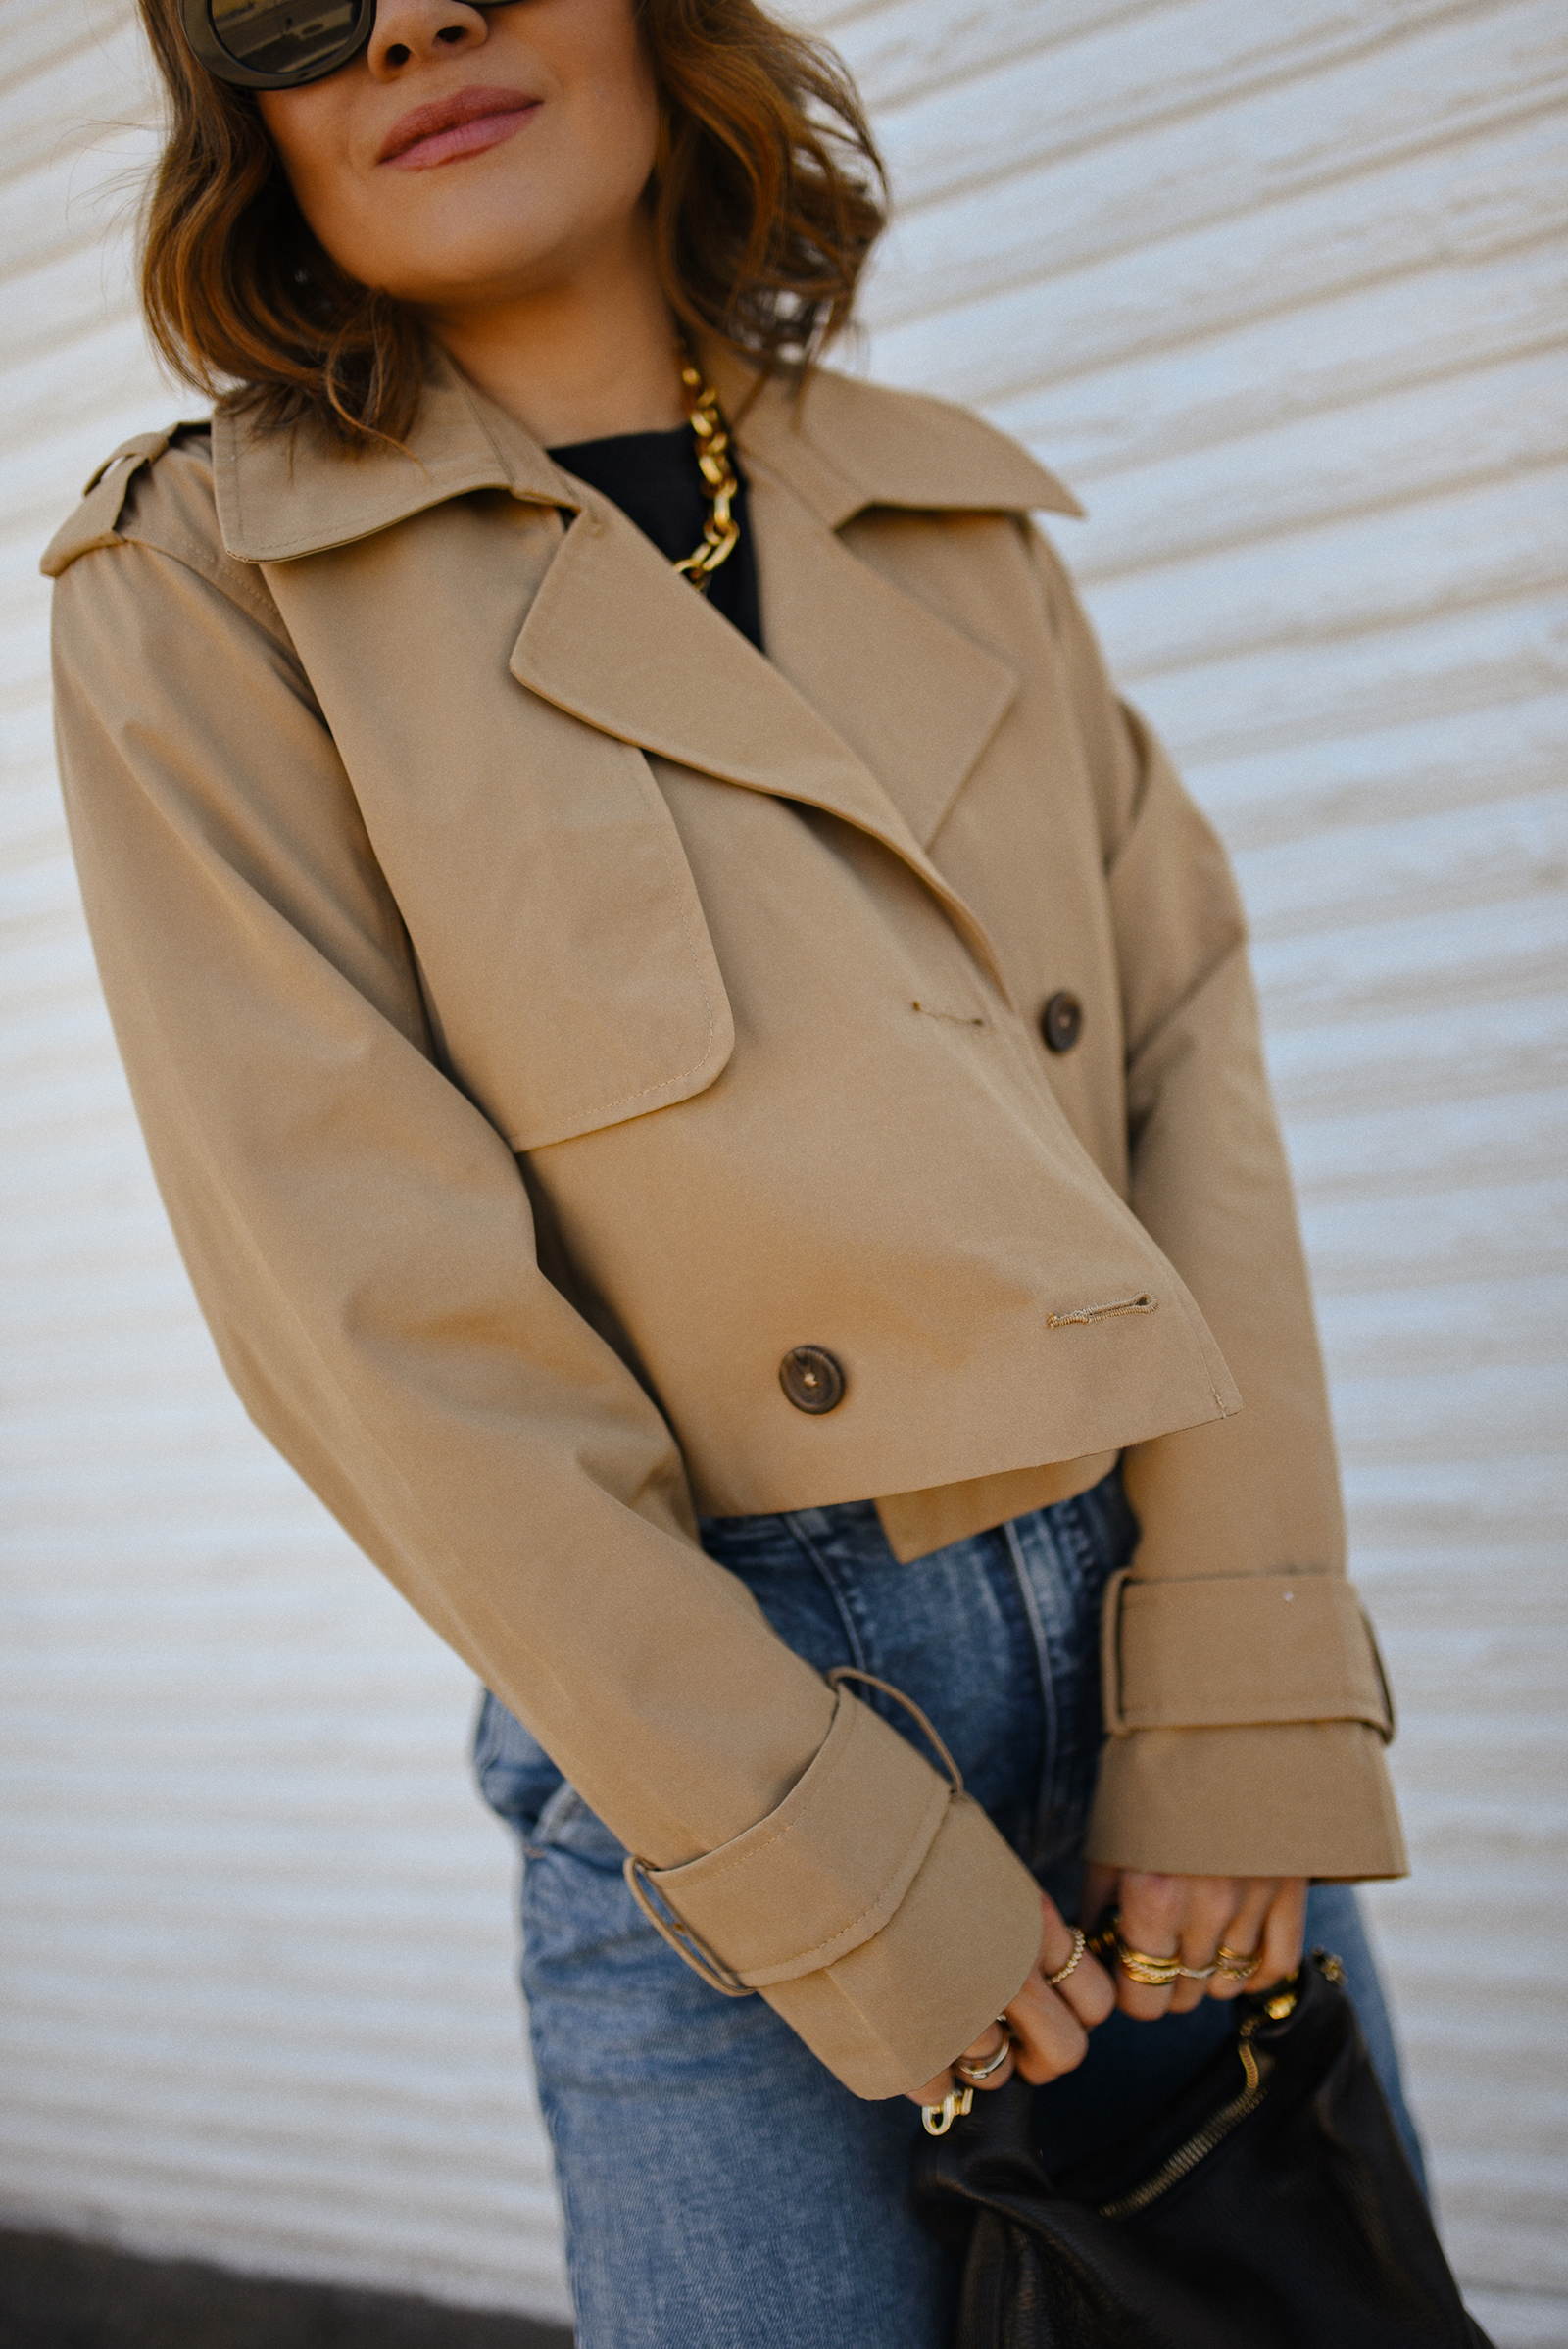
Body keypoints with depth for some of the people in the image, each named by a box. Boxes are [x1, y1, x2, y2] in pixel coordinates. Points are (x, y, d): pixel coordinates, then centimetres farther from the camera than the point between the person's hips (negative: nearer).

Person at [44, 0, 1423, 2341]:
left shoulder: (959, 514, 7)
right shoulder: (207, 580, -4)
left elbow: (1189, 1052, 2)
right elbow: (364, 1287, -11)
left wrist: (1248, 1705, -8)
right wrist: (823, 1851, -13)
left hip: (1175, 1632, 4)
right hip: (722, 1713, -3)